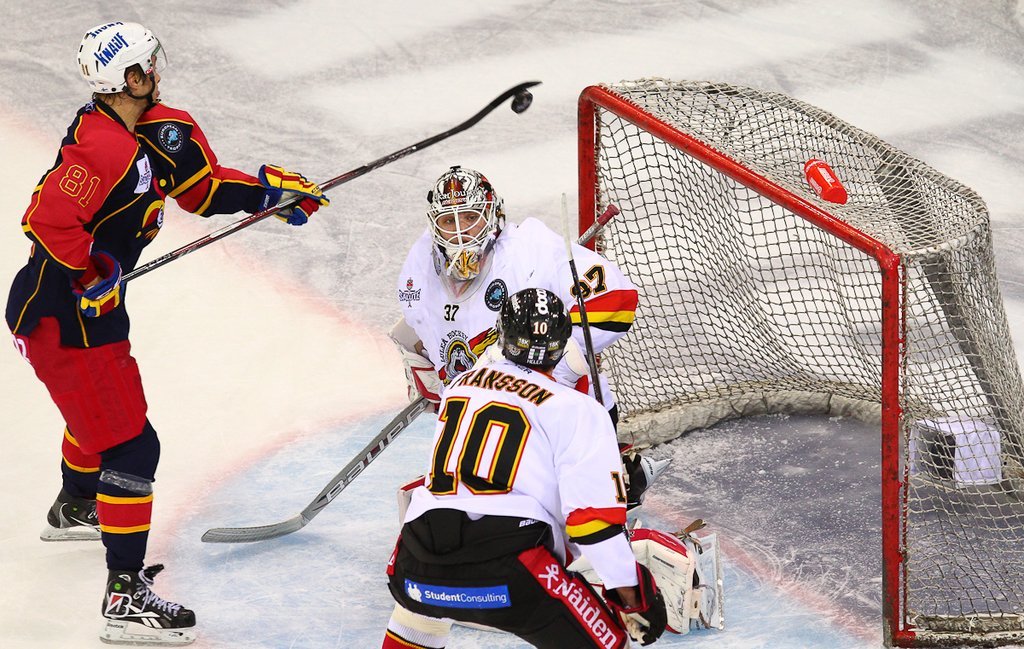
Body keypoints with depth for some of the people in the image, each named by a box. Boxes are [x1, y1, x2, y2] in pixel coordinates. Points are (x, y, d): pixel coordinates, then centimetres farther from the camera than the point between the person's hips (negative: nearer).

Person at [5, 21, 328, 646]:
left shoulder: (160, 132, 4)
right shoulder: (106, 149, -28)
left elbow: (204, 188, 14)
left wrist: (270, 189, 2)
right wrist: (93, 274, -24)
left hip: (90, 309, 11)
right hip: (62, 321, -11)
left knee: (100, 413, 36)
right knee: (129, 446, -11)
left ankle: (74, 508, 63)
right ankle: (127, 596, -10)